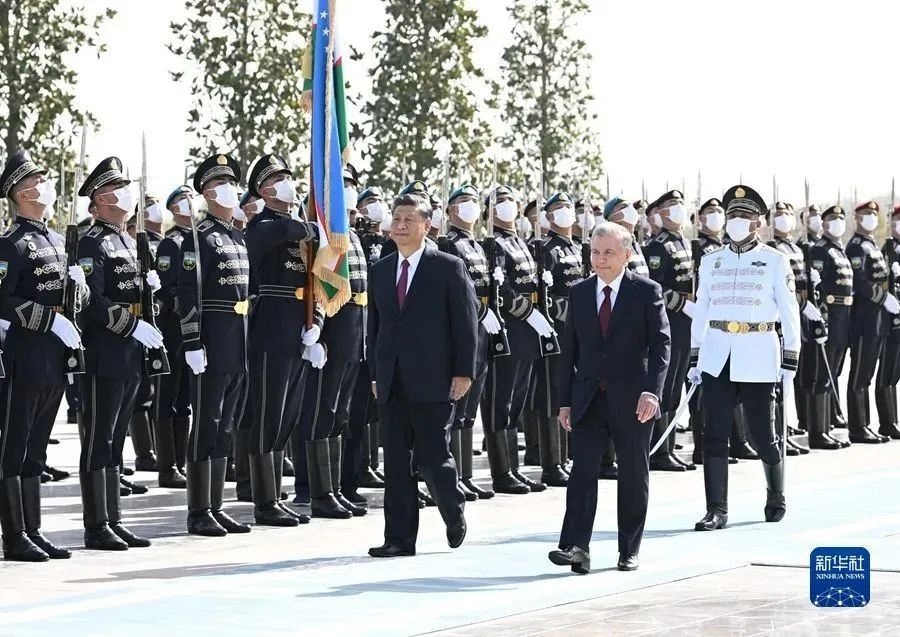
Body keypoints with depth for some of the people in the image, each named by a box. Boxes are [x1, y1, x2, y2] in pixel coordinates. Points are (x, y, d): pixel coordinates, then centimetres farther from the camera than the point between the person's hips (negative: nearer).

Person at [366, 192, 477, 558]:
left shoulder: (448, 268, -1)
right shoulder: (380, 271, 14)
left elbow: (466, 323, -3)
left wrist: (463, 373, -8)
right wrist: (375, 374, 12)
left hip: (432, 382, -5)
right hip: (392, 384, 5)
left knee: (433, 456, -5)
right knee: (396, 462, 4)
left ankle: (454, 513, 23)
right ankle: (399, 538, 8)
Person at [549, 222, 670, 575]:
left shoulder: (647, 291, -3)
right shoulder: (579, 293, 8)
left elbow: (661, 343, -8)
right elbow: (570, 349, 10)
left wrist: (651, 390, -20)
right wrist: (565, 400, 7)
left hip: (631, 400, -2)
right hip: (588, 400, 2)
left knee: (634, 476, 6)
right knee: (582, 471, -8)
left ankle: (629, 550, 15)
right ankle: (576, 546, -15)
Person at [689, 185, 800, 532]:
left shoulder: (775, 261, 1)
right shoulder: (711, 261, 10)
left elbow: (789, 313, 1)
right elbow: (701, 311, 13)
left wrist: (789, 363, -4)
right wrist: (694, 359, 10)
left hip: (758, 358, -3)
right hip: (717, 359, 3)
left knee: (762, 434, 4)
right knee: (714, 434, -4)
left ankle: (776, 500, 25)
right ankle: (717, 510, -1)